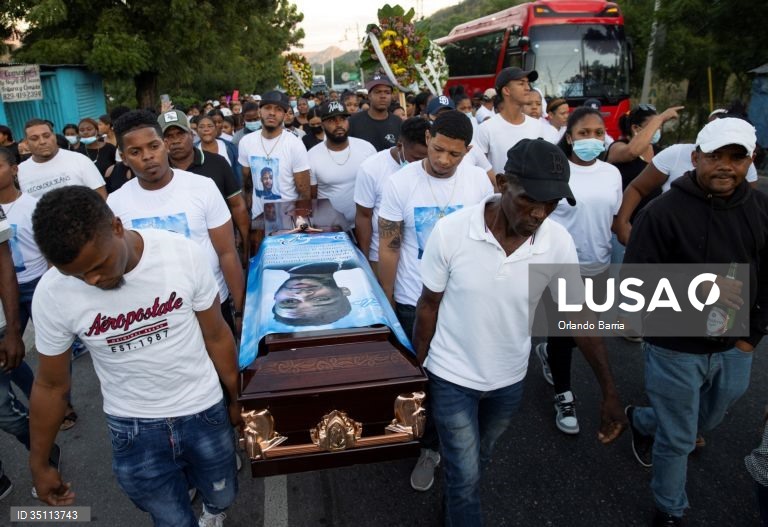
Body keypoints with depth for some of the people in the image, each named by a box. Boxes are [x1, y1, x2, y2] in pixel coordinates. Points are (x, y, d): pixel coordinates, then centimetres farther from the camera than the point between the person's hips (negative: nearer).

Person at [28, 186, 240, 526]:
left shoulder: (184, 254, -21)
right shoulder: (52, 294, -19)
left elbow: (216, 336, -7)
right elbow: (50, 385, -3)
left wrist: (235, 399, 5)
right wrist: (38, 464, 7)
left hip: (204, 410, 1)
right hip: (133, 428, 0)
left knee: (223, 496, 22)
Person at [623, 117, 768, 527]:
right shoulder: (663, 211, -18)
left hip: (733, 348, 6)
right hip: (675, 348, -5)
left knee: (708, 421, 27)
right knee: (678, 440, 11)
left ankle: (641, 420, 56)